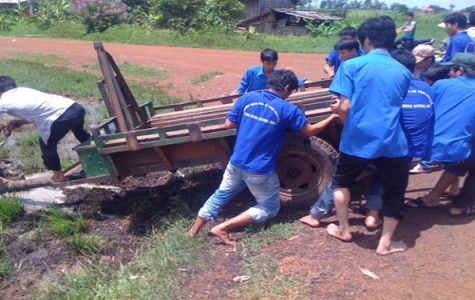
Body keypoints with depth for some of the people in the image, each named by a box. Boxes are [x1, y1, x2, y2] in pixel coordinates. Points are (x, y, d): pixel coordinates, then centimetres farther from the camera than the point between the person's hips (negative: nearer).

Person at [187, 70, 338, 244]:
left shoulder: (247, 98, -2)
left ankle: (193, 230, 31)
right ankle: (222, 228, 4)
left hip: (236, 162, 5)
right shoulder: (287, 109, -11)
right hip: (260, 170, -5)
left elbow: (228, 125, 3)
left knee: (220, 195, 26)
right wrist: (333, 116, 14)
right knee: (269, 208, 13)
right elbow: (311, 131, 0)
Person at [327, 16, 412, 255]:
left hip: (358, 138, -2)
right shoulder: (403, 72, 11)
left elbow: (344, 108, -9)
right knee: (395, 191, 19)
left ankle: (343, 230, 30)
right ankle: (385, 243, 23)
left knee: (341, 181, 23)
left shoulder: (352, 65, -2)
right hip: (393, 141, 2)